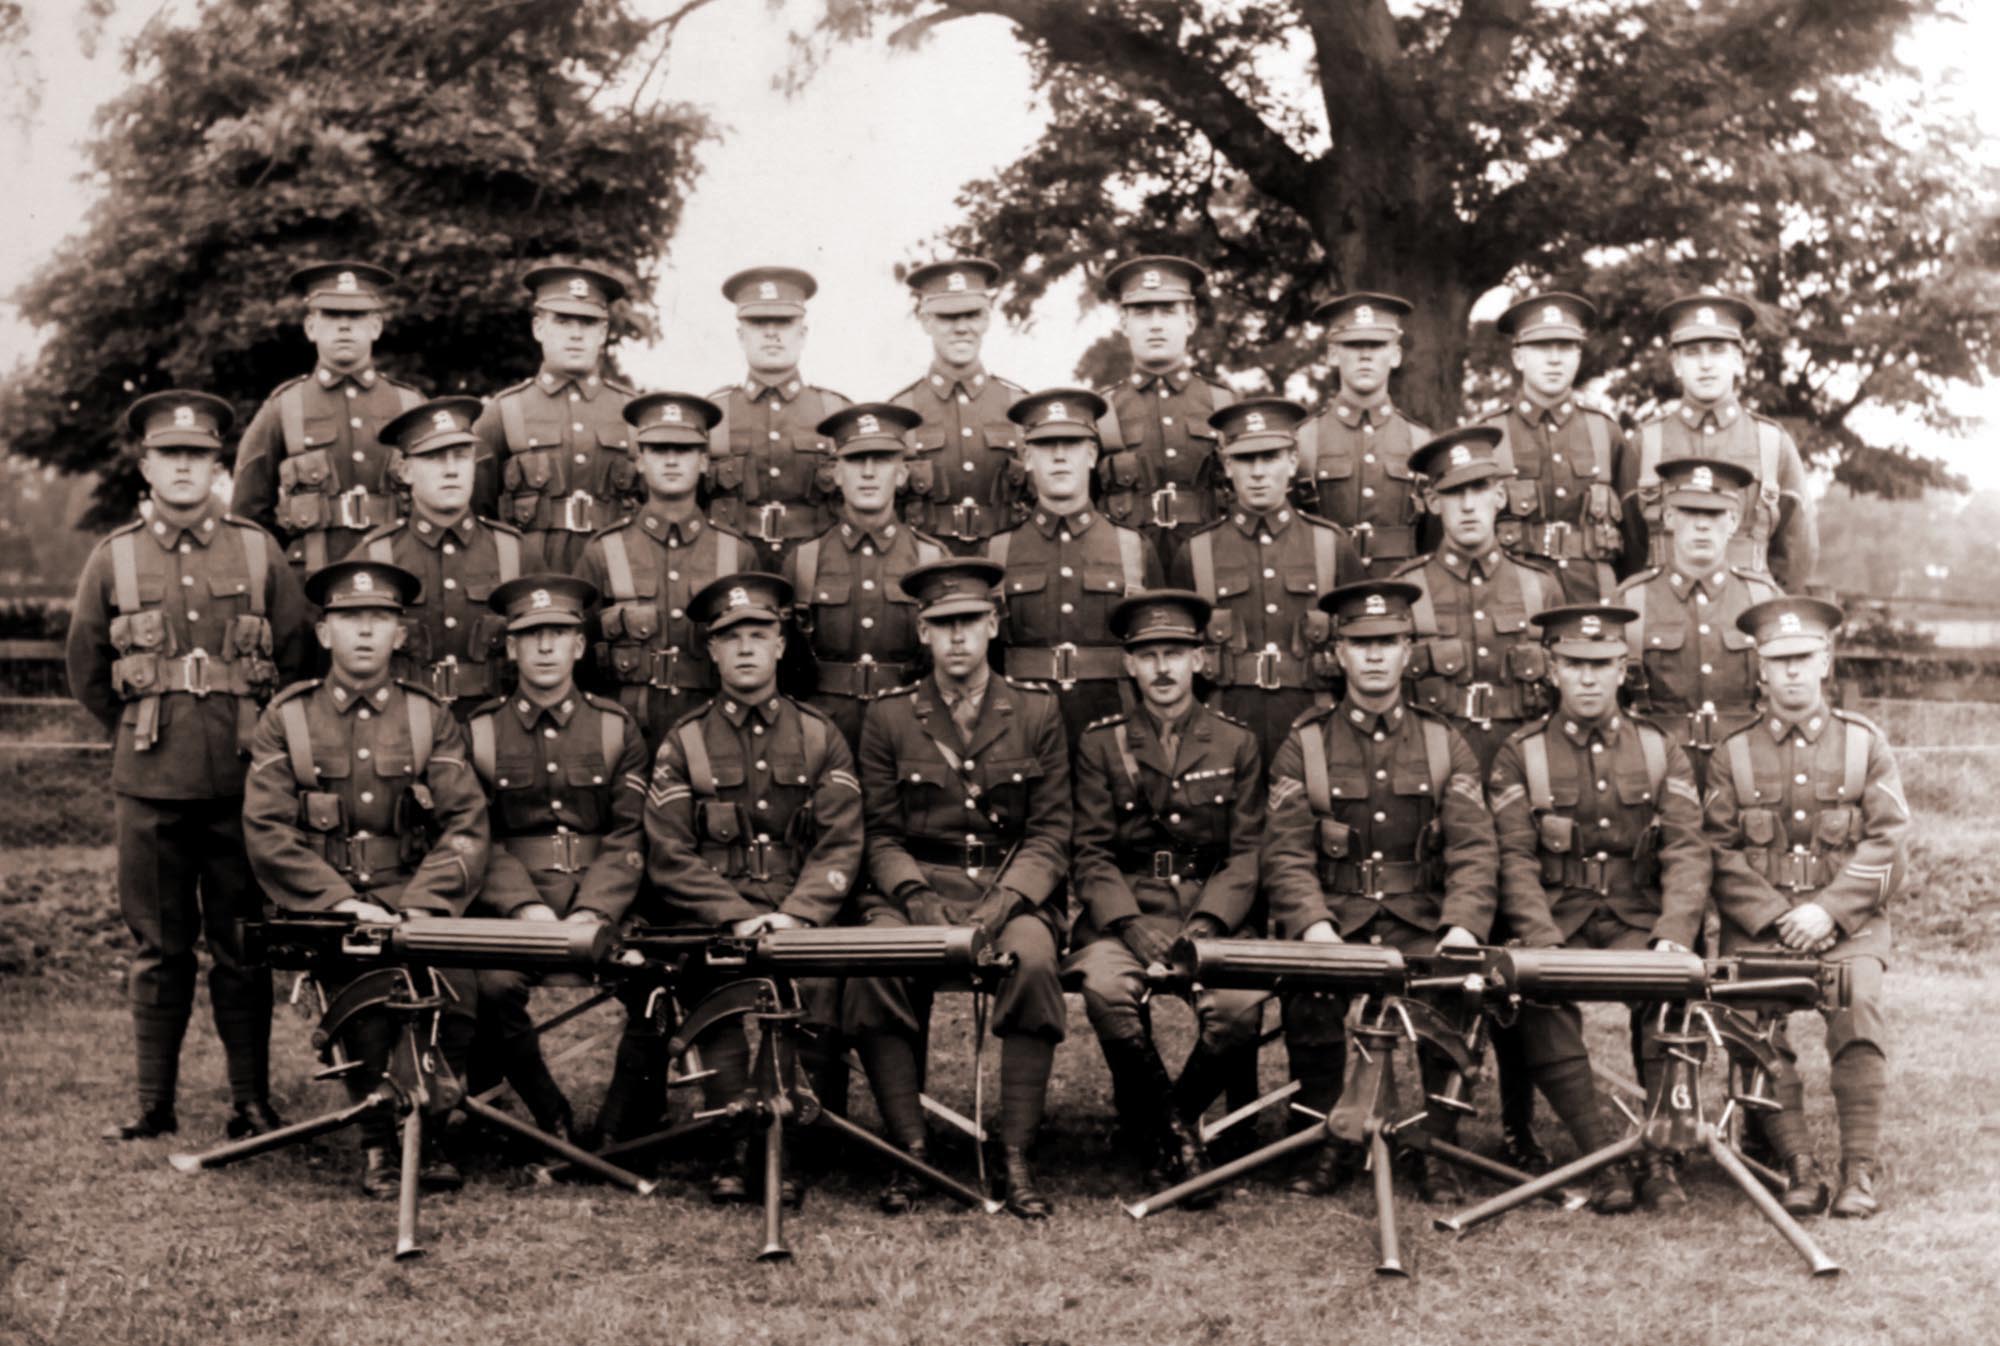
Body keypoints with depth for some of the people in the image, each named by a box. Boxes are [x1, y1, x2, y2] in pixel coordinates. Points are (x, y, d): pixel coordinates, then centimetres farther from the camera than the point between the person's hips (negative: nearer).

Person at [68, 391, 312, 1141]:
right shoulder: (113, 559, 6)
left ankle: (252, 1103, 10)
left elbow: (300, 658, 10)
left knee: (242, 950, 3)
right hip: (149, 785, 1)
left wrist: (261, 736, 10)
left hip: (243, 783, -1)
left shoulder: (259, 552, 5)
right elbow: (87, 672, 15)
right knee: (158, 950, 6)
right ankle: (154, 1104, 13)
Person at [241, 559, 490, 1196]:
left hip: (415, 896, 1)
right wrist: (339, 901, -14)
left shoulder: (430, 717, 11)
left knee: (454, 976, -30)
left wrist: (418, 908, -14)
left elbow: (466, 825, 3)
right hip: (323, 904, -1)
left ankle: (430, 1128, -9)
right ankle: (378, 1138, -13)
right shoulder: (286, 717, 8)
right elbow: (267, 830, -1)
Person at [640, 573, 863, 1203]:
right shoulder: (684, 740, 9)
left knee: (818, 974, -29)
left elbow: (841, 846, 4)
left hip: (801, 916, 0)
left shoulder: (820, 737, 12)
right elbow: (669, 856, 2)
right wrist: (737, 917, -13)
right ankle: (736, 1146, -21)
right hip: (709, 916, 0)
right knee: (708, 975, -30)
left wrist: (795, 916, -14)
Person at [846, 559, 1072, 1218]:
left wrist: (1004, 901, -12)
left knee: (1033, 961, -34)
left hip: (1013, 889, 0)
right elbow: (882, 836, 8)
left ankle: (1017, 1156, -26)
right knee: (872, 967, -32)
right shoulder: (888, 718, 10)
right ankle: (911, 1151, -21)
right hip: (917, 888, 1)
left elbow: (1049, 834, 5)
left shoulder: (1037, 712, 9)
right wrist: (916, 897, -11)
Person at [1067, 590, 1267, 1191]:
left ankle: (1181, 1112, 2)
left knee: (1241, 1003, -29)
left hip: (1212, 914, 1)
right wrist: (1133, 929, -14)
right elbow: (1091, 855, 3)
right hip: (1124, 912, 0)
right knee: (1107, 988, -33)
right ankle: (1163, 1123, -7)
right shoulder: (1101, 745, 10)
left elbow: (1247, 855, 5)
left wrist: (1204, 927, -12)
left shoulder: (1236, 744, 11)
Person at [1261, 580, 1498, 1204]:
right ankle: (1329, 1142, -5)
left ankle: (1440, 1147, -8)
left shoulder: (1445, 744, 11)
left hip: (1421, 918, 0)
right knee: (1308, 988, -27)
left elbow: (1474, 849, 2)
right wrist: (1314, 926, -20)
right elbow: (1286, 854, -1)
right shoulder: (1305, 745, 7)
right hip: (1334, 917, 0)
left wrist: (1463, 927, -16)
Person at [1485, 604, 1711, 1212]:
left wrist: (1672, 939, -17)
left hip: (1636, 920, 1)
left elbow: (1686, 854, 1)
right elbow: (1515, 861, -4)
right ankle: (1601, 1159, -23)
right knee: (1541, 1003, -31)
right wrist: (1545, 946, -20)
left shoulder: (1661, 752, 10)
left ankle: (1663, 1156, -19)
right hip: (1556, 920, -1)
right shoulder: (1520, 755, 5)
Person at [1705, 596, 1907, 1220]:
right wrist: (1776, 915, -11)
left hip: (1846, 919, 0)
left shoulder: (1866, 744, 9)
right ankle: (1796, 1165, -15)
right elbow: (1721, 853, 3)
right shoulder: (1733, 754, 9)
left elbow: (1887, 846, 2)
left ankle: (1861, 1169, -18)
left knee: (1859, 1004, -27)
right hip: (1759, 921, 1)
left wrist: (1828, 911, -11)